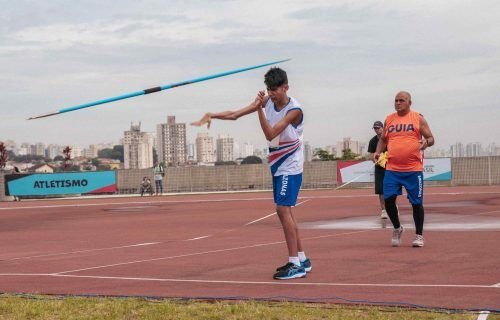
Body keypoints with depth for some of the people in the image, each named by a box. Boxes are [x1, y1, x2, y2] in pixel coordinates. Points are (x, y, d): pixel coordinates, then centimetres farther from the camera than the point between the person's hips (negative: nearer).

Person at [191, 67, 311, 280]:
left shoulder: (294, 110, -19)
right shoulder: (268, 101, 0)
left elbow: (270, 134, -25)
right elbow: (235, 114, -1)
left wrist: (259, 109, -34)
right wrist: (211, 116, -15)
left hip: (290, 166, -8)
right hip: (277, 165, 8)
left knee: (283, 208, -16)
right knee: (283, 211, 10)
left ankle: (296, 265, -14)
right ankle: (302, 260, 19)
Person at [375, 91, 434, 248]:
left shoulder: (418, 118, 2)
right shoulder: (389, 119, 12)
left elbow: (431, 138, 3)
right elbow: (383, 139, 21)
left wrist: (426, 143, -20)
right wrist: (378, 152, 2)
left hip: (413, 169, -3)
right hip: (392, 169, 3)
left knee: (416, 203, 2)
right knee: (388, 199, -5)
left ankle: (419, 235, 16)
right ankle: (397, 228, 19)